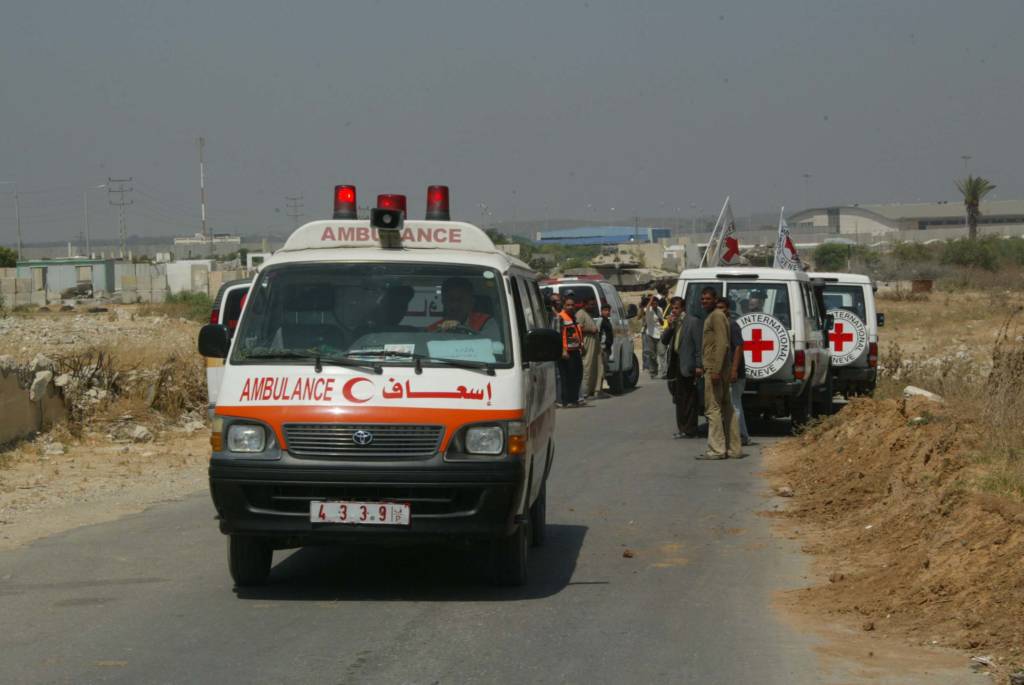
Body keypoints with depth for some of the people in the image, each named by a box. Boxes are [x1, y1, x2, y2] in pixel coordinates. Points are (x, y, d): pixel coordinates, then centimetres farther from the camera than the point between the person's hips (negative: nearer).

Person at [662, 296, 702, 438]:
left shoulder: (692, 322, -8)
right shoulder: (673, 322, 14)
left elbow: (698, 345, -12)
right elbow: (664, 341, 11)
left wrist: (698, 366, -17)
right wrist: (669, 326, -4)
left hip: (687, 366, -8)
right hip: (675, 364, 8)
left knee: (689, 399, -4)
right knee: (679, 398, 13)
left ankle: (690, 430, -2)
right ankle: (682, 428, 20)